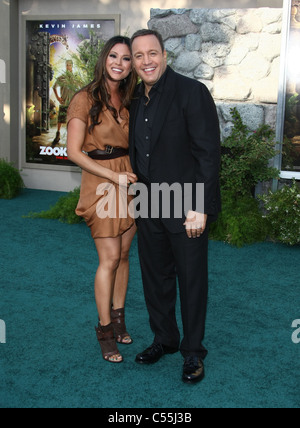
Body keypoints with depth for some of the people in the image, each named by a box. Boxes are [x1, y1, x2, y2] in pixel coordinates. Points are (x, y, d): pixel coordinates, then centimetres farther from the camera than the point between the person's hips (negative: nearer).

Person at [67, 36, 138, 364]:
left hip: (128, 181, 6)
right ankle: (105, 329, 10)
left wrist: (135, 176, 1)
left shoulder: (128, 100, 10)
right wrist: (114, 176, -16)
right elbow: (74, 151, -13)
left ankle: (118, 318, 25)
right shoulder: (86, 99, -8)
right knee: (110, 259, -4)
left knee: (123, 255, 10)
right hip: (101, 183, -5)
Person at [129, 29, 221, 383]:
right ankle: (164, 340, 36)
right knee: (155, 278, 16)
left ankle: (193, 351, 23)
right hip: (148, 208, 7)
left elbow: (208, 152, -15)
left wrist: (199, 208, -19)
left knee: (192, 280, 6)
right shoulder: (137, 100, 10)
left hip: (186, 208, -6)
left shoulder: (191, 92, -11)